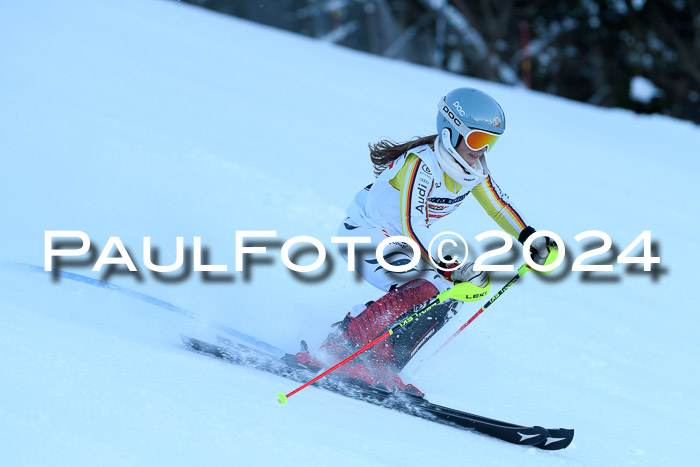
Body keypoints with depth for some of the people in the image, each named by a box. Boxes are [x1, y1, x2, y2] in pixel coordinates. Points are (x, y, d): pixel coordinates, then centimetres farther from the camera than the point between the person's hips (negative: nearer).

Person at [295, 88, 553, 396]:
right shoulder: (421, 163, -31)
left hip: (398, 242, 9)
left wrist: (530, 238, -2)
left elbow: (498, 205, 10)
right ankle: (337, 352, -26)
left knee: (448, 297, -7)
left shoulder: (474, 167, -6)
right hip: (363, 232, -9)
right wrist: (449, 270, -47)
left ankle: (382, 365, -6)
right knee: (424, 287, -29)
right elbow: (412, 226, -39)